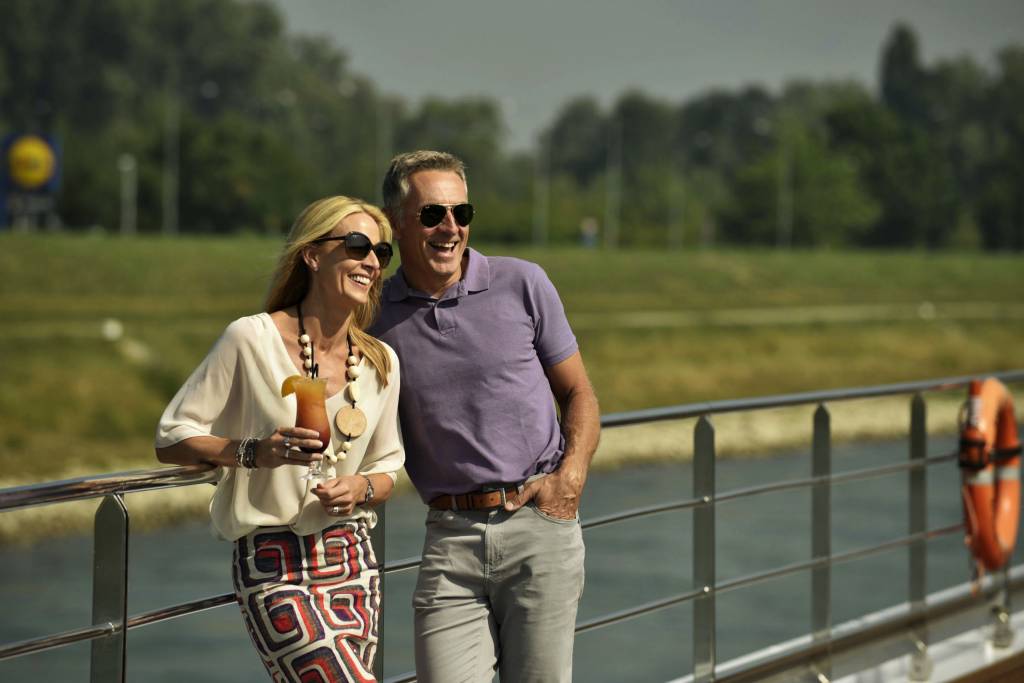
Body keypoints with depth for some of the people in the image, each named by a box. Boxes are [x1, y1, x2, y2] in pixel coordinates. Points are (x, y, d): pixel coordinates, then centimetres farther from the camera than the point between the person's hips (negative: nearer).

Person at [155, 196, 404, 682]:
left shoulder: (380, 362, 5)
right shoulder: (251, 339, -9)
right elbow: (171, 440, -5)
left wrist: (362, 488, -6)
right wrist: (254, 452, -21)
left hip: (351, 560, 6)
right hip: (272, 566, -5)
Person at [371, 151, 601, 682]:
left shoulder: (522, 284, 3)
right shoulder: (375, 315, 5)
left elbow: (578, 392, 11)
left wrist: (571, 477, -5)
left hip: (539, 524, -1)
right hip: (450, 535, 1)